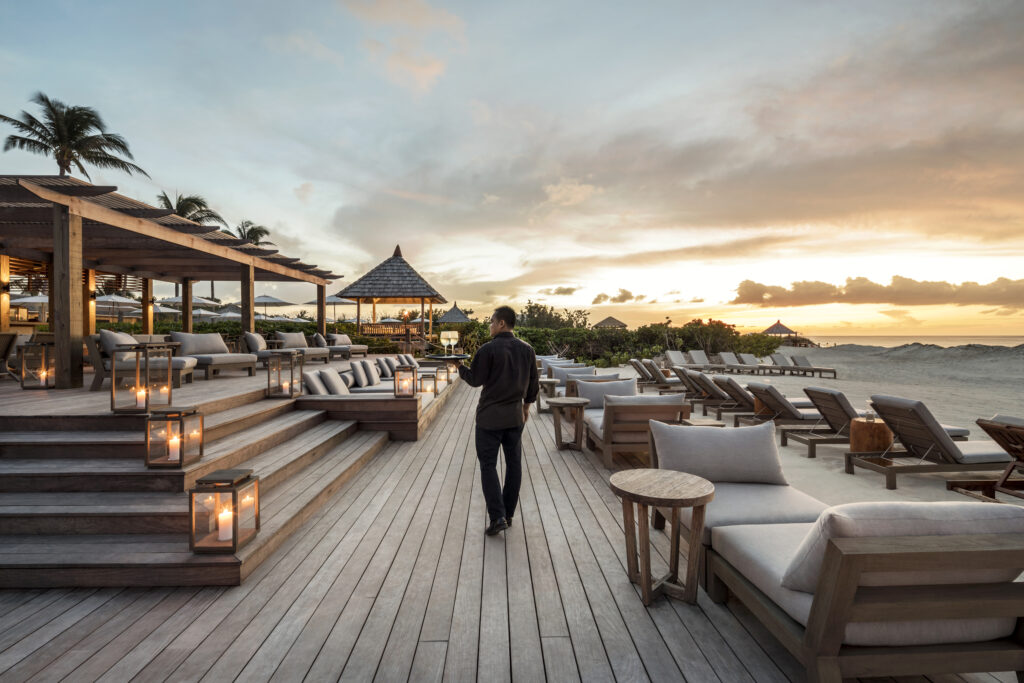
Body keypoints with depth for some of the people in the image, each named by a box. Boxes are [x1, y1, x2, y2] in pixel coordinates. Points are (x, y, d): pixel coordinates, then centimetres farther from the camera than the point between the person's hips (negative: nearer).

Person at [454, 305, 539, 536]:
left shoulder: (488, 349, -14)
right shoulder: (527, 349, 2)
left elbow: (475, 380, -9)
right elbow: (532, 383, 8)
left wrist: (460, 366, 8)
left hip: (490, 416, -5)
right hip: (515, 416, 5)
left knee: (488, 465, 5)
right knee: (513, 463, 13)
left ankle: (497, 517, -3)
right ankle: (508, 514, 21)